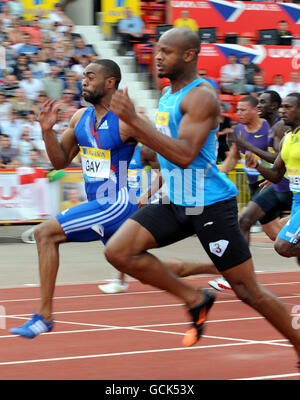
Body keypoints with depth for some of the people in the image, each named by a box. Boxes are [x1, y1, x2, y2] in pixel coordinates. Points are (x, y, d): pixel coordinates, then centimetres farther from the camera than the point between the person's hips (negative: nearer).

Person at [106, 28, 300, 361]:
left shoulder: (201, 96, -18)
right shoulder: (169, 93, 11)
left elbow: (185, 155, -29)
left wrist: (134, 120, -32)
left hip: (211, 205, -8)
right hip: (176, 202, 8)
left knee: (248, 291, -2)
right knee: (118, 251, -8)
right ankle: (195, 299, 6)